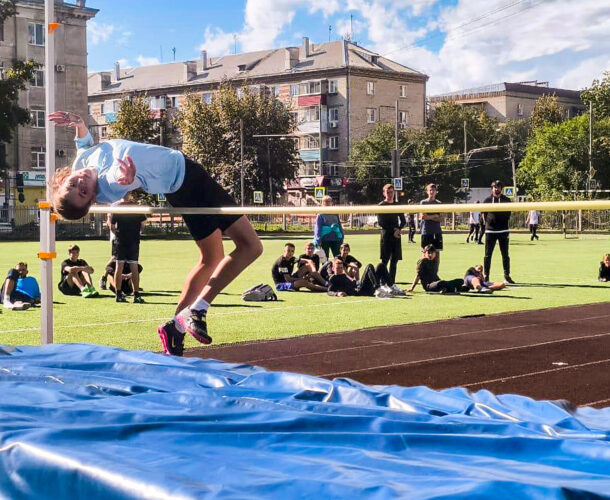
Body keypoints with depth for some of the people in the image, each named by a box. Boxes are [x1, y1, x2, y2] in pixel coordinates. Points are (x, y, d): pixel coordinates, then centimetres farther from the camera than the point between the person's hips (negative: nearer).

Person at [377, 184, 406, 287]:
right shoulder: (381, 205, 0)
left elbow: (403, 221, 13)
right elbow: (380, 222, -7)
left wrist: (398, 229, -7)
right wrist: (393, 230, -12)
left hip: (396, 236, 5)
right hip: (386, 235, -5)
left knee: (394, 261, 4)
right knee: (384, 261, -8)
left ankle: (392, 283, 8)